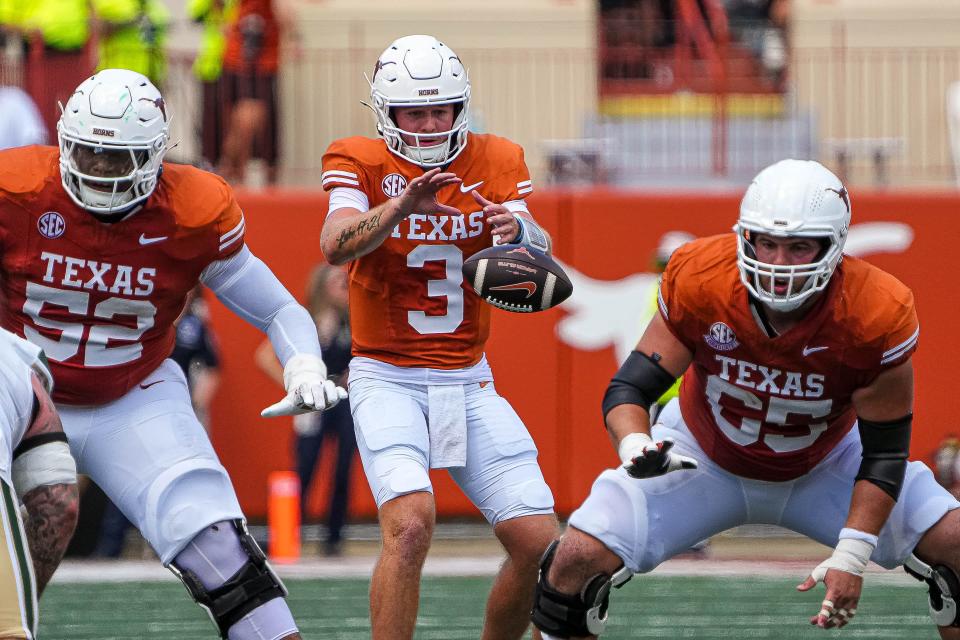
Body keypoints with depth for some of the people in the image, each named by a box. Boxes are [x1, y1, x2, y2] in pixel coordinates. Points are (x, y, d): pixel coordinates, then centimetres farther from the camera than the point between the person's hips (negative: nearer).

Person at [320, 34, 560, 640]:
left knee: (540, 543, -5)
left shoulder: (498, 164, 4)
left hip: (468, 382, 4)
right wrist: (400, 207, -41)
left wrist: (522, 232, -33)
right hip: (388, 379, -4)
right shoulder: (362, 162, -5)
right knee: (410, 523, -27)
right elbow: (336, 245, -24)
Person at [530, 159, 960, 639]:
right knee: (576, 562, -18)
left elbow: (884, 452, -20)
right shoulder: (699, 281, -29)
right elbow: (630, 387, -22)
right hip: (705, 456, 0)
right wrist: (635, 447, -45)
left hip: (826, 465, 0)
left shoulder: (875, 317, -30)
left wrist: (851, 559, -28)